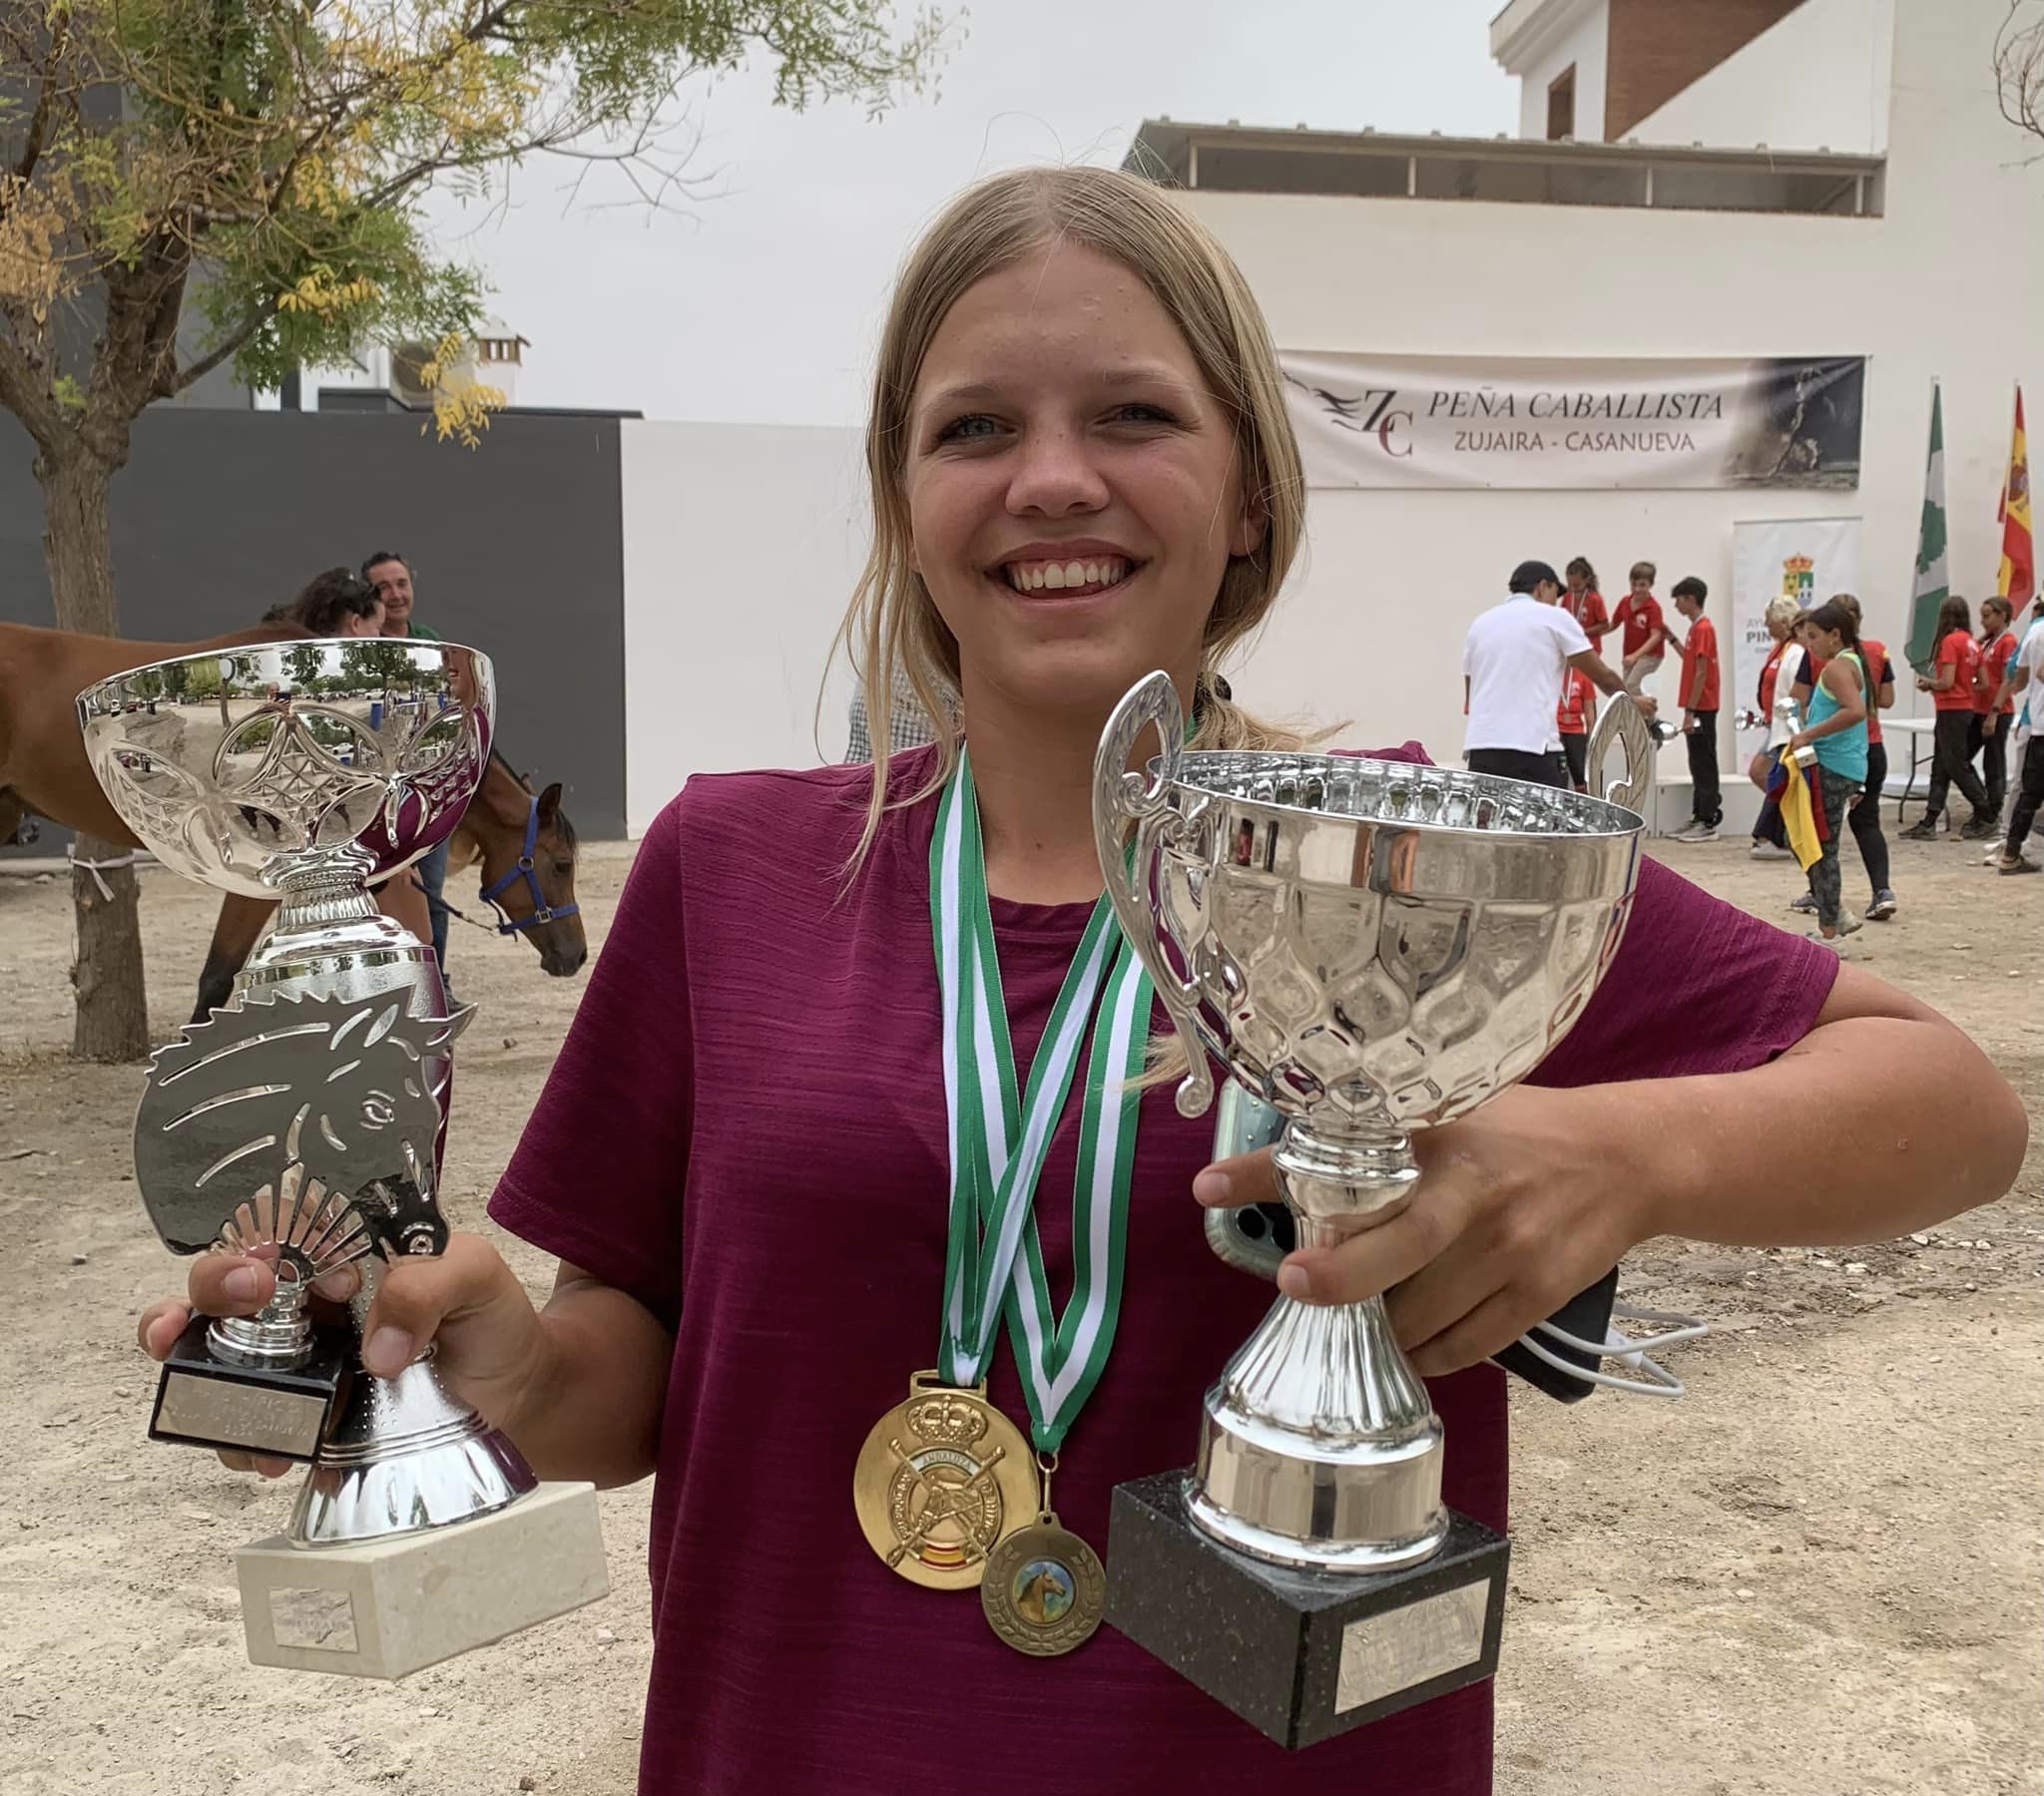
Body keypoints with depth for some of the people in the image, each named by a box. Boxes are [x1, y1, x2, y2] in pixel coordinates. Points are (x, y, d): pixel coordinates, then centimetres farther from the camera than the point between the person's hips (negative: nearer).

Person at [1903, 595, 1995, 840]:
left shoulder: (1950, 641, -14)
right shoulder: (1972, 643, 9)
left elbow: (1947, 682, -20)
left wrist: (1927, 683, 0)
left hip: (1951, 710, -8)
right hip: (1966, 708, 8)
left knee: (1957, 767, -1)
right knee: (1940, 767, 9)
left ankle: (1985, 818, 5)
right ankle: (1929, 823, 11)